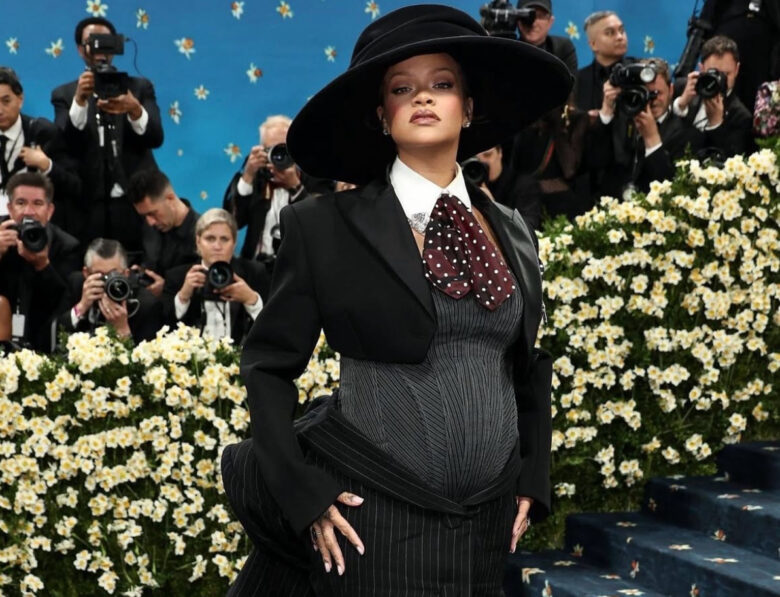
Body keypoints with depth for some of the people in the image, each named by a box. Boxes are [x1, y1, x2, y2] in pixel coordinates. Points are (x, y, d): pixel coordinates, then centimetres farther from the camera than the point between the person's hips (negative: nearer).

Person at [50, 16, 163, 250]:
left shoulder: (139, 87, 11)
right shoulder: (65, 94, 9)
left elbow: (156, 138, -2)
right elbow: (64, 147, -6)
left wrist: (134, 109, -23)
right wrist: (80, 100, -21)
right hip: (90, 206, -1)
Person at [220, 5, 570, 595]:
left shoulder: (510, 231, 8)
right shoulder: (326, 225, -5)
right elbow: (268, 367, -2)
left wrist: (531, 480, 11)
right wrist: (304, 495, -10)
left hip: (487, 524, 5)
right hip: (373, 518, -4)